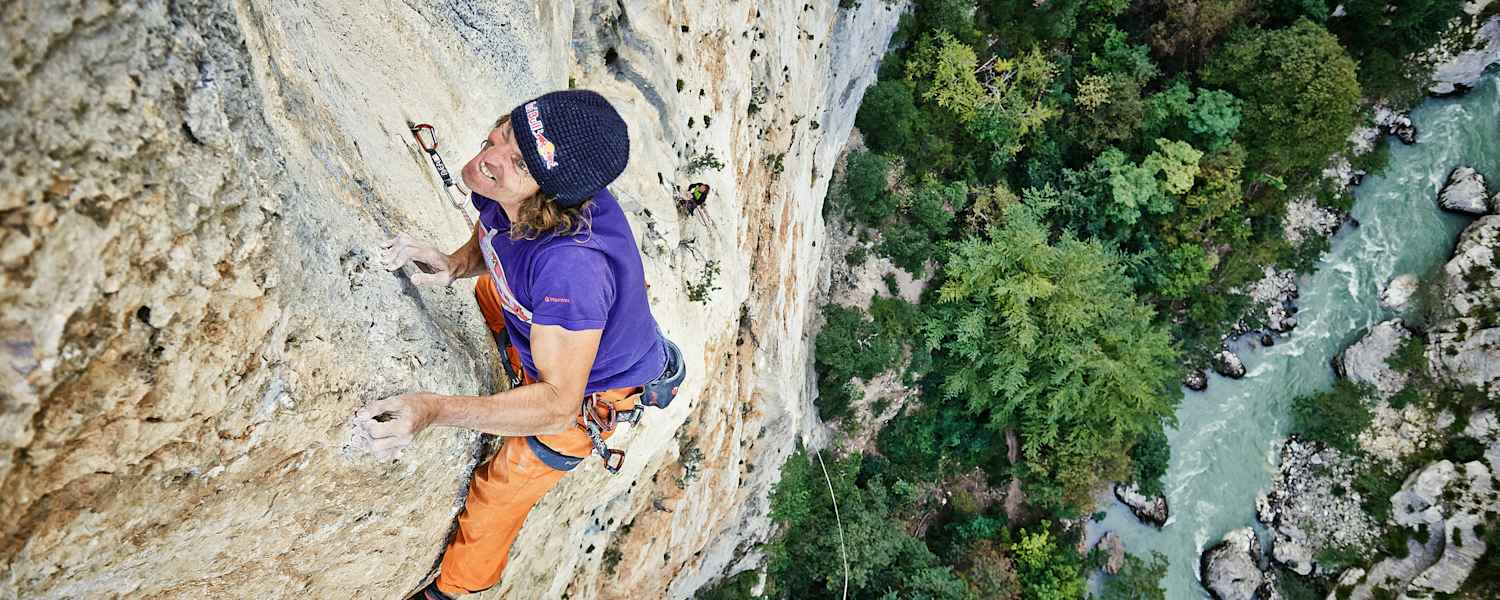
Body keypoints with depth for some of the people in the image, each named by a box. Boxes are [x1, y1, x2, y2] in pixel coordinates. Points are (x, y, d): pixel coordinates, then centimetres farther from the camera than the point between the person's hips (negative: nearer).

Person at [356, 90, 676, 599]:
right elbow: (489, 238, 0)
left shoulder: (571, 264, -49)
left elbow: (559, 403, -44)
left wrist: (433, 411, -52)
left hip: (588, 390, -7)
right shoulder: (503, 193, -26)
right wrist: (456, 263, -22)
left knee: (501, 490, 14)